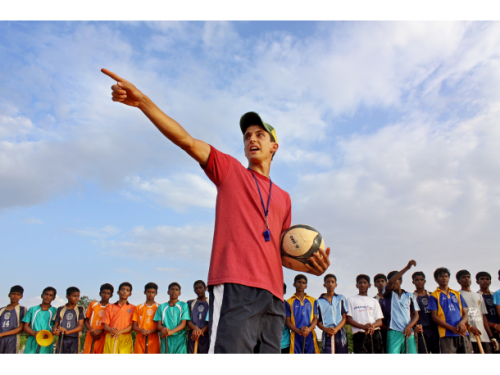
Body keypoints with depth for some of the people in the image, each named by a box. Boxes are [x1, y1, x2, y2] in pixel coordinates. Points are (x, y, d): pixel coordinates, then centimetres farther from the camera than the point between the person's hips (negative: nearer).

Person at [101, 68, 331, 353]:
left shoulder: (284, 198, 23)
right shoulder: (229, 170, 12)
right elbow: (186, 140, -1)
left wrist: (311, 265, 5)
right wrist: (143, 101, -11)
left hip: (273, 297, 6)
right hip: (235, 289, -5)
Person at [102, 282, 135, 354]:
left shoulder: (132, 308, 11)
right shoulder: (109, 307, 14)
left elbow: (132, 326, 2)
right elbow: (105, 325, 8)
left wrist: (121, 331, -16)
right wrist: (111, 330, -15)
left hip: (125, 339, -1)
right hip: (111, 338, 1)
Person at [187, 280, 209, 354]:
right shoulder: (190, 303, 19)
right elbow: (187, 320, 8)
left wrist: (201, 331, -15)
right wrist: (195, 328, -13)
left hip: (206, 335, -2)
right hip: (192, 336, 2)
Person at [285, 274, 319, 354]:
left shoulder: (313, 301, 15)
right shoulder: (289, 302, 9)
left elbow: (315, 319, 10)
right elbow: (288, 322, 5)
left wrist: (309, 329, -12)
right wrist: (299, 331, -14)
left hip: (310, 335, 1)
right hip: (296, 336, -1)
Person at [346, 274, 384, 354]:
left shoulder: (374, 301, 20)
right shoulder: (351, 300, 12)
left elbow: (380, 321, 11)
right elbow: (349, 319, 3)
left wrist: (372, 326, -14)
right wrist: (363, 326, -16)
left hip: (374, 334, 3)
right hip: (359, 335, -2)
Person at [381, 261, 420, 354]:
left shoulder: (409, 296, 16)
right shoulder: (388, 294, 8)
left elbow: (416, 314, 14)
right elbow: (391, 282, -13)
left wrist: (409, 326, -6)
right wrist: (407, 268, -19)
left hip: (408, 333, 3)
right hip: (393, 333, -2)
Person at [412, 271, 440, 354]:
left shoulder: (431, 295, 15)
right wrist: (415, 326, -17)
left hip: (434, 329, 3)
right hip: (421, 330, -3)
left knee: (438, 352, -1)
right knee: (423, 352, -5)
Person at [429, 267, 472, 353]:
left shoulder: (457, 294, 19)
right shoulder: (434, 296, 6)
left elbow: (465, 313, 13)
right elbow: (434, 317, -1)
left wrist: (462, 322, -11)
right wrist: (453, 328, -13)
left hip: (463, 334, 4)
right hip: (447, 335, -4)